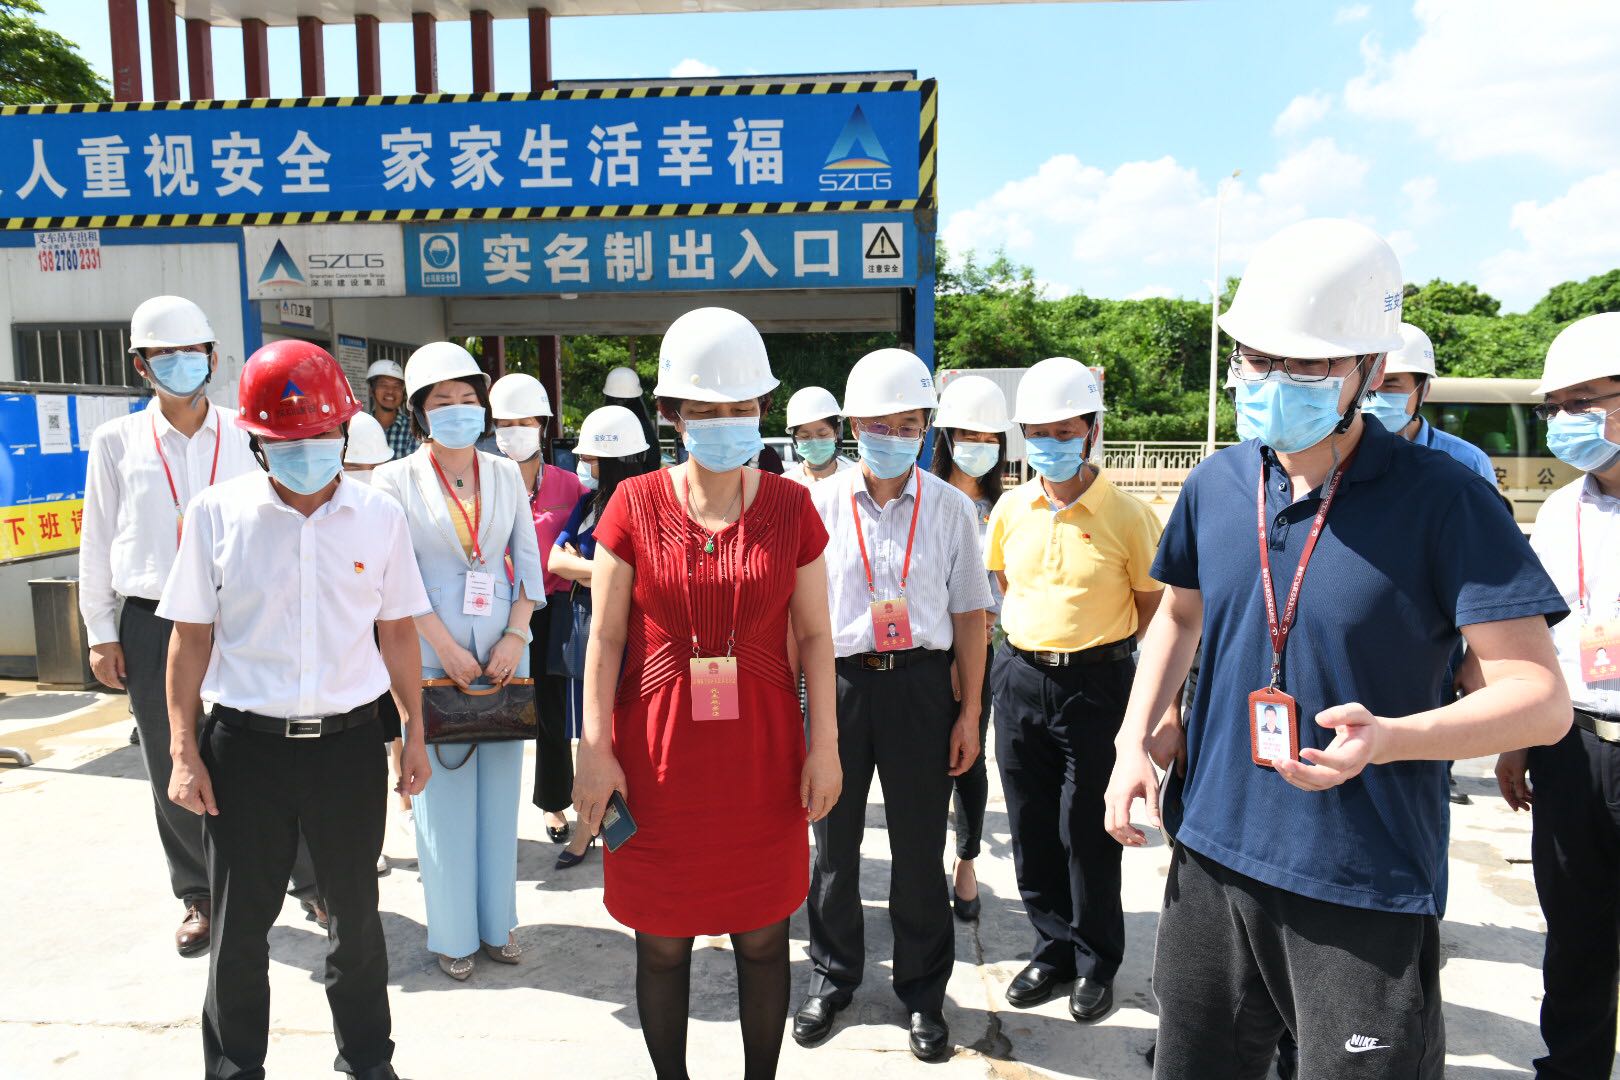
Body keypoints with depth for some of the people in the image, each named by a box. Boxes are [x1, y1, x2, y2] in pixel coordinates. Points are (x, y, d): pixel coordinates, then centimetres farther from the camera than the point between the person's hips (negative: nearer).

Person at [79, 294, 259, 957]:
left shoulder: (245, 439, 3)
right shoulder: (116, 443, 6)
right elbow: (97, 543, 8)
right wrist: (100, 632, 6)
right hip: (151, 625, 2)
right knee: (172, 771, 9)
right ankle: (199, 897, 26)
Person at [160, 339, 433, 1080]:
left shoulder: (379, 517, -2)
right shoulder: (218, 512, -4)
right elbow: (191, 637, 1)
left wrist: (413, 733, 6)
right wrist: (184, 752, -2)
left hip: (349, 742, 1)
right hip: (246, 746, -1)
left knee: (356, 913, 16)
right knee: (241, 922, 13)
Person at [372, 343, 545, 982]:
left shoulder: (505, 474, 8)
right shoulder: (396, 480, 0)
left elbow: (528, 560, 6)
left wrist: (515, 636, -6)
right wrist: (448, 649, -12)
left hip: (503, 652, 3)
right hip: (431, 656, -3)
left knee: (499, 788, 9)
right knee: (443, 792, 3)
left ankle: (497, 922, 23)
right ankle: (453, 933, 18)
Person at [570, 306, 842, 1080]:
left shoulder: (790, 506, 0)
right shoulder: (634, 506, -3)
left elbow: (814, 635, 2)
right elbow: (604, 638, -2)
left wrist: (824, 745, -2)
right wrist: (595, 750, -7)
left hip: (761, 751, 1)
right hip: (658, 750, 0)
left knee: (762, 935, 12)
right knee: (662, 940, 12)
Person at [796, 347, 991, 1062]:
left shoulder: (951, 508, 2)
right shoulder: (820, 505, 0)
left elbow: (969, 615, 4)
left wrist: (969, 712, 0)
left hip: (921, 684, 0)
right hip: (838, 680, 1)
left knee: (919, 848, 9)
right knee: (833, 841, 13)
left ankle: (923, 992, 30)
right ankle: (832, 976, 35)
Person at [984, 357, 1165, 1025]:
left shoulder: (1127, 515, -9)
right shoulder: (1011, 508, 4)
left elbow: (1153, 608, -2)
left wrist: (1094, 642, -6)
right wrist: (1029, 637, 8)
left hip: (1095, 682, -4)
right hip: (1019, 676, 5)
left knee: (1086, 831, 5)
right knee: (1030, 826, 12)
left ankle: (1098, 963, 25)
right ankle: (1055, 945, 31)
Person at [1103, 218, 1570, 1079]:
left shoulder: (1443, 501, -13)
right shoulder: (1215, 485, 1)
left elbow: (1540, 698, -15)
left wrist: (1387, 738, -33)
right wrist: (1135, 741, 4)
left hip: (1366, 891, -4)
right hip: (1211, 859, 5)